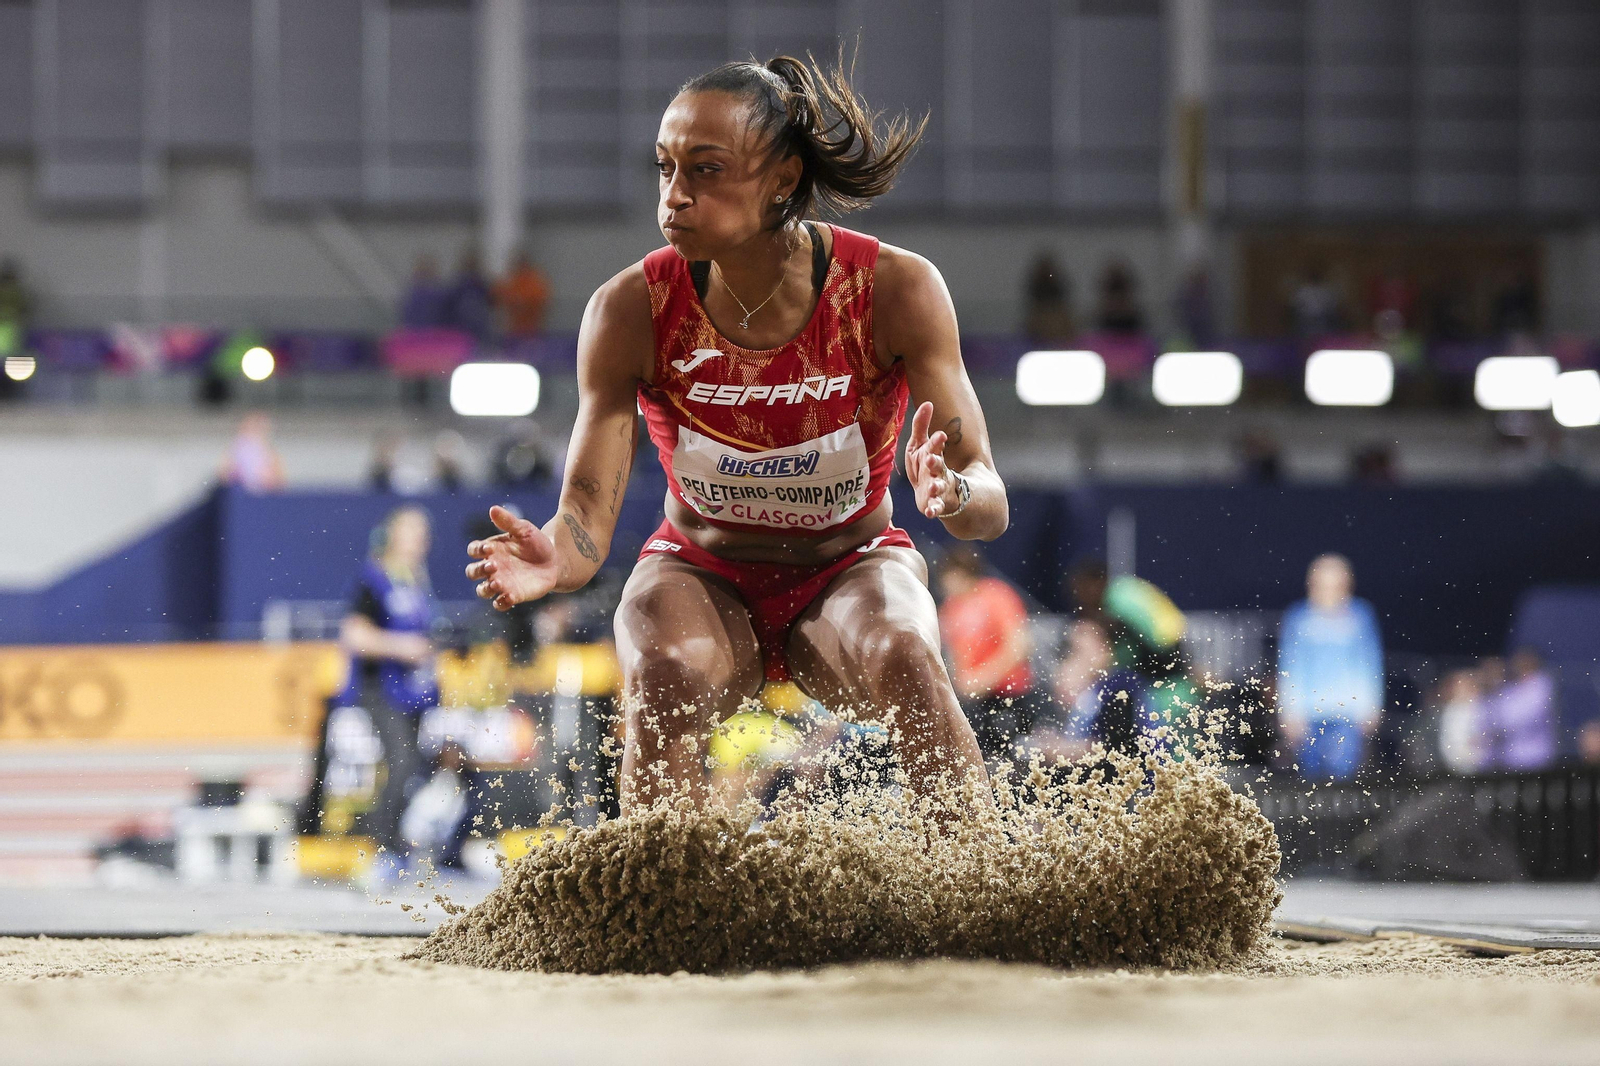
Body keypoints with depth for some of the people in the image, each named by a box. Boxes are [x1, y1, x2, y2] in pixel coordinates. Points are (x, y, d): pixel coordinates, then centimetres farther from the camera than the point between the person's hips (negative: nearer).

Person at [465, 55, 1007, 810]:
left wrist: (951, 493, -45)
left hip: (850, 570, 0)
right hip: (701, 578, 0)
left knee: (904, 658, -33)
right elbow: (588, 516, -20)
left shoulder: (895, 289, -20)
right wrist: (553, 559, -44)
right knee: (663, 677, -33)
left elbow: (989, 502, -21)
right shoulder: (631, 310, -18)